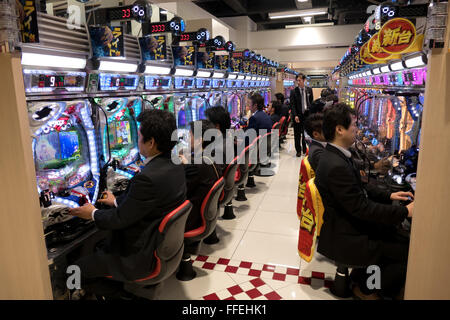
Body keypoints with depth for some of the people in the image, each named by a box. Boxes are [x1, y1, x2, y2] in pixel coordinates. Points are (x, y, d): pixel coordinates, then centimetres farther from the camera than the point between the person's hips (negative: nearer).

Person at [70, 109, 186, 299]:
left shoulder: (148, 178, -32)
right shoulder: (174, 165, -3)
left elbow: (120, 219, -19)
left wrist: (93, 214, 0)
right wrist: (117, 201, 19)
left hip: (144, 255, -9)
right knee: (101, 245, 27)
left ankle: (118, 293, 11)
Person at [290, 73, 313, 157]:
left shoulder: (309, 90, 6)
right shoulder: (293, 91, -3)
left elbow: (311, 102, 12)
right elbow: (292, 105, -6)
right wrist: (295, 115, -16)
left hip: (307, 115, 2)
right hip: (298, 116, -2)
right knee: (297, 134, 5)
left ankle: (305, 149, 21)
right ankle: (298, 151, 15)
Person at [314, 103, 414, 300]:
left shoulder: (337, 155, 4)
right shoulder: (336, 166, -29)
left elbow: (359, 189, 15)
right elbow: (362, 207, -24)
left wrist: (389, 196, 8)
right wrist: (405, 212, -16)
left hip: (350, 223, 10)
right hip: (342, 238, -10)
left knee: (398, 234, 13)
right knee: (408, 252, -7)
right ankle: (365, 288, 12)